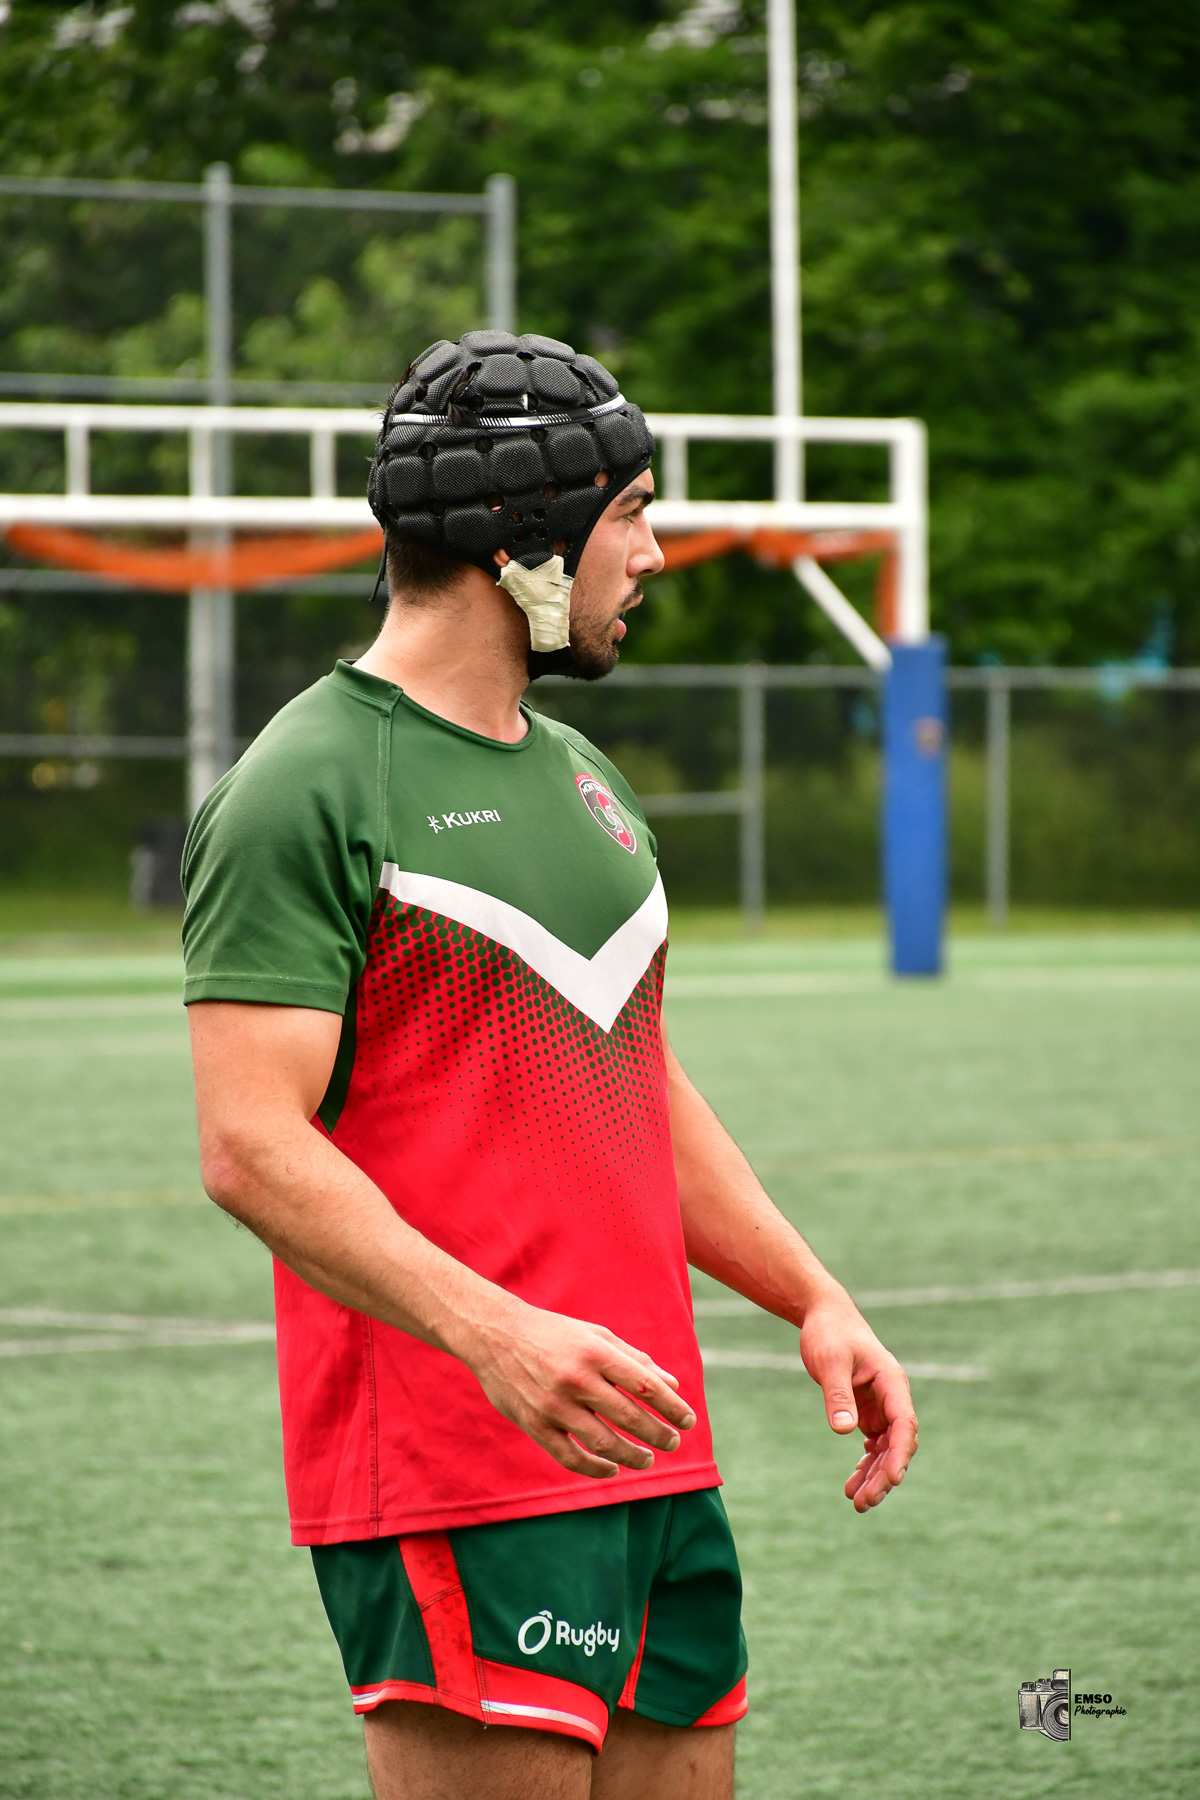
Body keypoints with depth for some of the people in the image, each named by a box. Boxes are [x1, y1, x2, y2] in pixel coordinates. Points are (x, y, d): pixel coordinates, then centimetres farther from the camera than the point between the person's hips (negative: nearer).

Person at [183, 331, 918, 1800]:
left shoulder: (583, 781, 19)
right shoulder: (309, 789, -10)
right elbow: (252, 1146, -17)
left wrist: (813, 1300, 17)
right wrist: (497, 1335, -28)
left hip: (650, 1452, 9)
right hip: (451, 1489, -9)